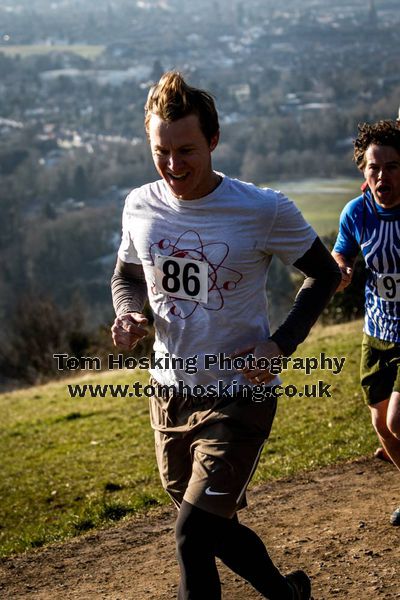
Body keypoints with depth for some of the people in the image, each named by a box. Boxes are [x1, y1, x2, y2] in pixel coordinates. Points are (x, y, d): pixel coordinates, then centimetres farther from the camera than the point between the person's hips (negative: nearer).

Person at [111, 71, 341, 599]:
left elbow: (324, 274, -1)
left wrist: (282, 344, -14)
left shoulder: (264, 210, -16)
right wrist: (128, 315, -8)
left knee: (192, 536, -12)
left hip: (239, 395, -5)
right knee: (215, 529, 19)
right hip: (170, 392, 5)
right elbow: (128, 276, 15)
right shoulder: (140, 207, -3)